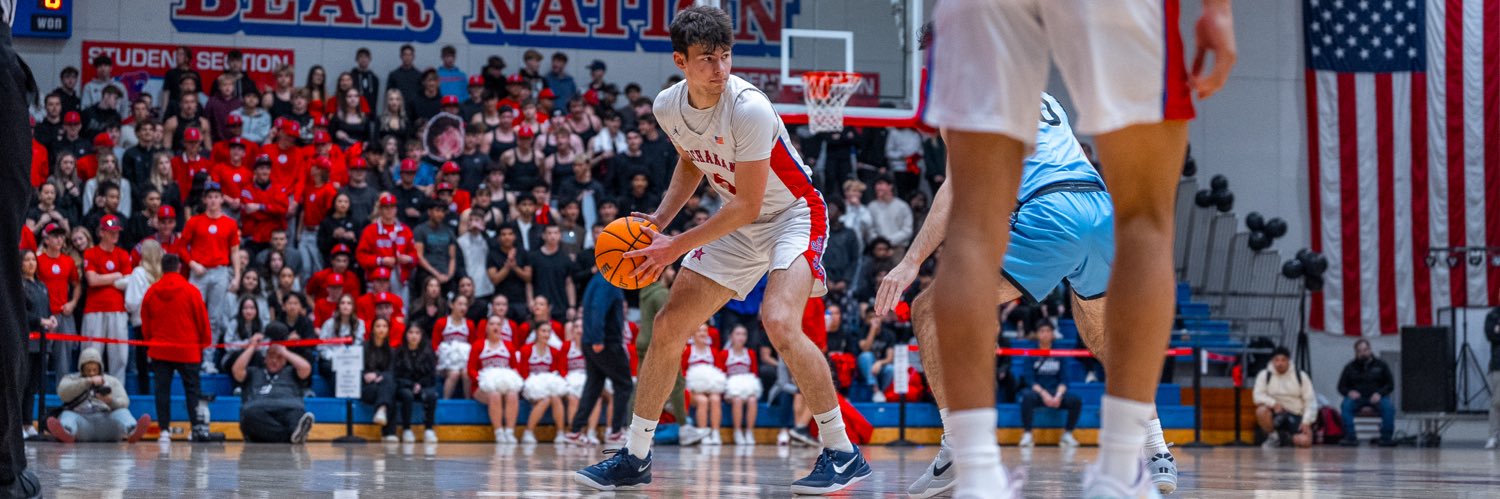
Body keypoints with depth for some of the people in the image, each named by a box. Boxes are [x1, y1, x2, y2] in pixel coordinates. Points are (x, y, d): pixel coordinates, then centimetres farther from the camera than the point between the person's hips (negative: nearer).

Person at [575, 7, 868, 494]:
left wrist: (676, 248, -23)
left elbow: (747, 205, -26)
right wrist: (657, 221, 1)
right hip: (740, 224, 8)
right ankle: (634, 458, 16)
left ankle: (843, 454, -19)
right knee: (668, 326, 4)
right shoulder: (669, 106, -8)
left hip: (793, 214, -7)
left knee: (779, 321, -30)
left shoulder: (750, 109, -30)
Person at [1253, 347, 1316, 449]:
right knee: (1261, 410, -35)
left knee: (1305, 441, -27)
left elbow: (1311, 401, 1)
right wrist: (1273, 403, -29)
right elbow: (1258, 396, -10)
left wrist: (1306, 422, -12)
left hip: (1296, 416, 0)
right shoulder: (1265, 375, 1)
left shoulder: (1301, 376, 2)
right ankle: (1273, 436, -5)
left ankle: (1290, 435, 12)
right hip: (1276, 414, 0)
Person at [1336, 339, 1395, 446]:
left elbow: (1390, 384, 7)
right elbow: (1341, 387, 13)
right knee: (1346, 405, -32)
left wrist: (1380, 393, -13)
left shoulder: (1381, 365, 10)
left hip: (1376, 397, 0)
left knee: (1388, 406, -31)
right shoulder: (1350, 367, 12)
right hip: (1356, 397, 0)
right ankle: (1350, 437, -33)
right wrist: (1349, 392, -11)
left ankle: (1386, 437, -25)